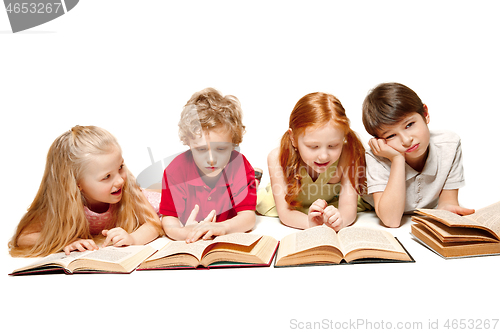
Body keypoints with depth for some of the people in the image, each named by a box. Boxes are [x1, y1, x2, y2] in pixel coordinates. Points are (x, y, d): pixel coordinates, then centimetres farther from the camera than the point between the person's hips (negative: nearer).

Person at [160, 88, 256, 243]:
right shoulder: (176, 170, -17)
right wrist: (183, 233, -40)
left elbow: (248, 216, -18)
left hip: (229, 242, 0)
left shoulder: (240, 166, -16)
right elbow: (168, 218, -15)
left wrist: (222, 227, -40)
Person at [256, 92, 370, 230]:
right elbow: (284, 211, -35)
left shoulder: (347, 154, -35)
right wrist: (309, 222, -57)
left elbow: (349, 206, -34)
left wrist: (339, 219, -60)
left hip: (332, 205, 1)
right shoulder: (277, 158, -36)